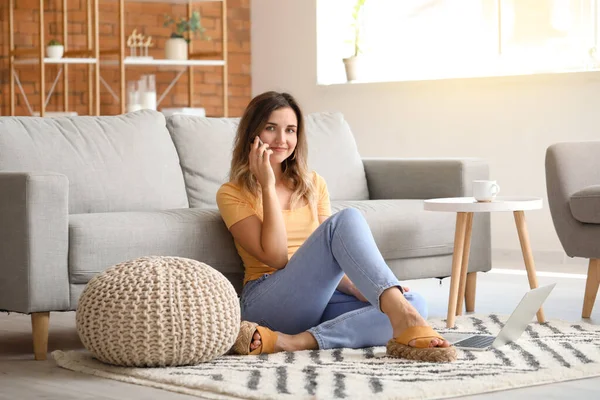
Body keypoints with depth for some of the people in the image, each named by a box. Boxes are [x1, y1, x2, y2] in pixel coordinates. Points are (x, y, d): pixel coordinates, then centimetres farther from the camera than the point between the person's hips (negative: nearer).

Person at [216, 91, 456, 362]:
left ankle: (290, 342, -36)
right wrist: (267, 185, -9)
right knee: (347, 219, -27)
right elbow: (276, 257, -9)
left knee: (415, 303, -23)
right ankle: (403, 319, -48)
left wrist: (358, 288, -8)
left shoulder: (313, 185, 20)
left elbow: (330, 258, 12)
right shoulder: (232, 194, 5)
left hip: (321, 297, 6)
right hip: (269, 303, -6)